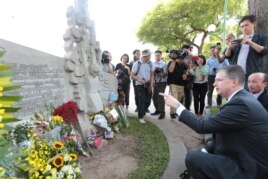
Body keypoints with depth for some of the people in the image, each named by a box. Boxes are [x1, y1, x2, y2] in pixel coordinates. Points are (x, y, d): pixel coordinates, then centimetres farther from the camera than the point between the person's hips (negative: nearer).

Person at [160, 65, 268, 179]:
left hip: (249, 170, -9)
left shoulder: (240, 103, -26)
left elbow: (202, 126, -24)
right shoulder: (243, 97, 4)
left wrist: (177, 106, -15)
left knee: (192, 158, -14)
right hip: (248, 159, 9)